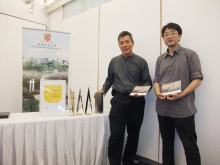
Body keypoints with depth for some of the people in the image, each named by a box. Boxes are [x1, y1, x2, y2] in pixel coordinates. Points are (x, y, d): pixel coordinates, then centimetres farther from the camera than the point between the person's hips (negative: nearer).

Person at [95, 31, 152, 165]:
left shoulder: (141, 62, 3)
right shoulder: (114, 61, 11)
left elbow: (147, 82, 0)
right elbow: (109, 80, 18)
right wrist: (103, 90, 2)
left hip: (136, 101, 0)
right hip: (118, 100, 1)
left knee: (133, 134, 12)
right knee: (116, 135, -7)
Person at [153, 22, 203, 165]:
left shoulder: (190, 55, -1)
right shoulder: (160, 59, 13)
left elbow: (197, 79, -6)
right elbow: (156, 80, 14)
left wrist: (181, 95, -18)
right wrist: (158, 92, -8)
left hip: (183, 108, -5)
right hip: (163, 108, 5)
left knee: (190, 146, 2)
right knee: (167, 143, 17)